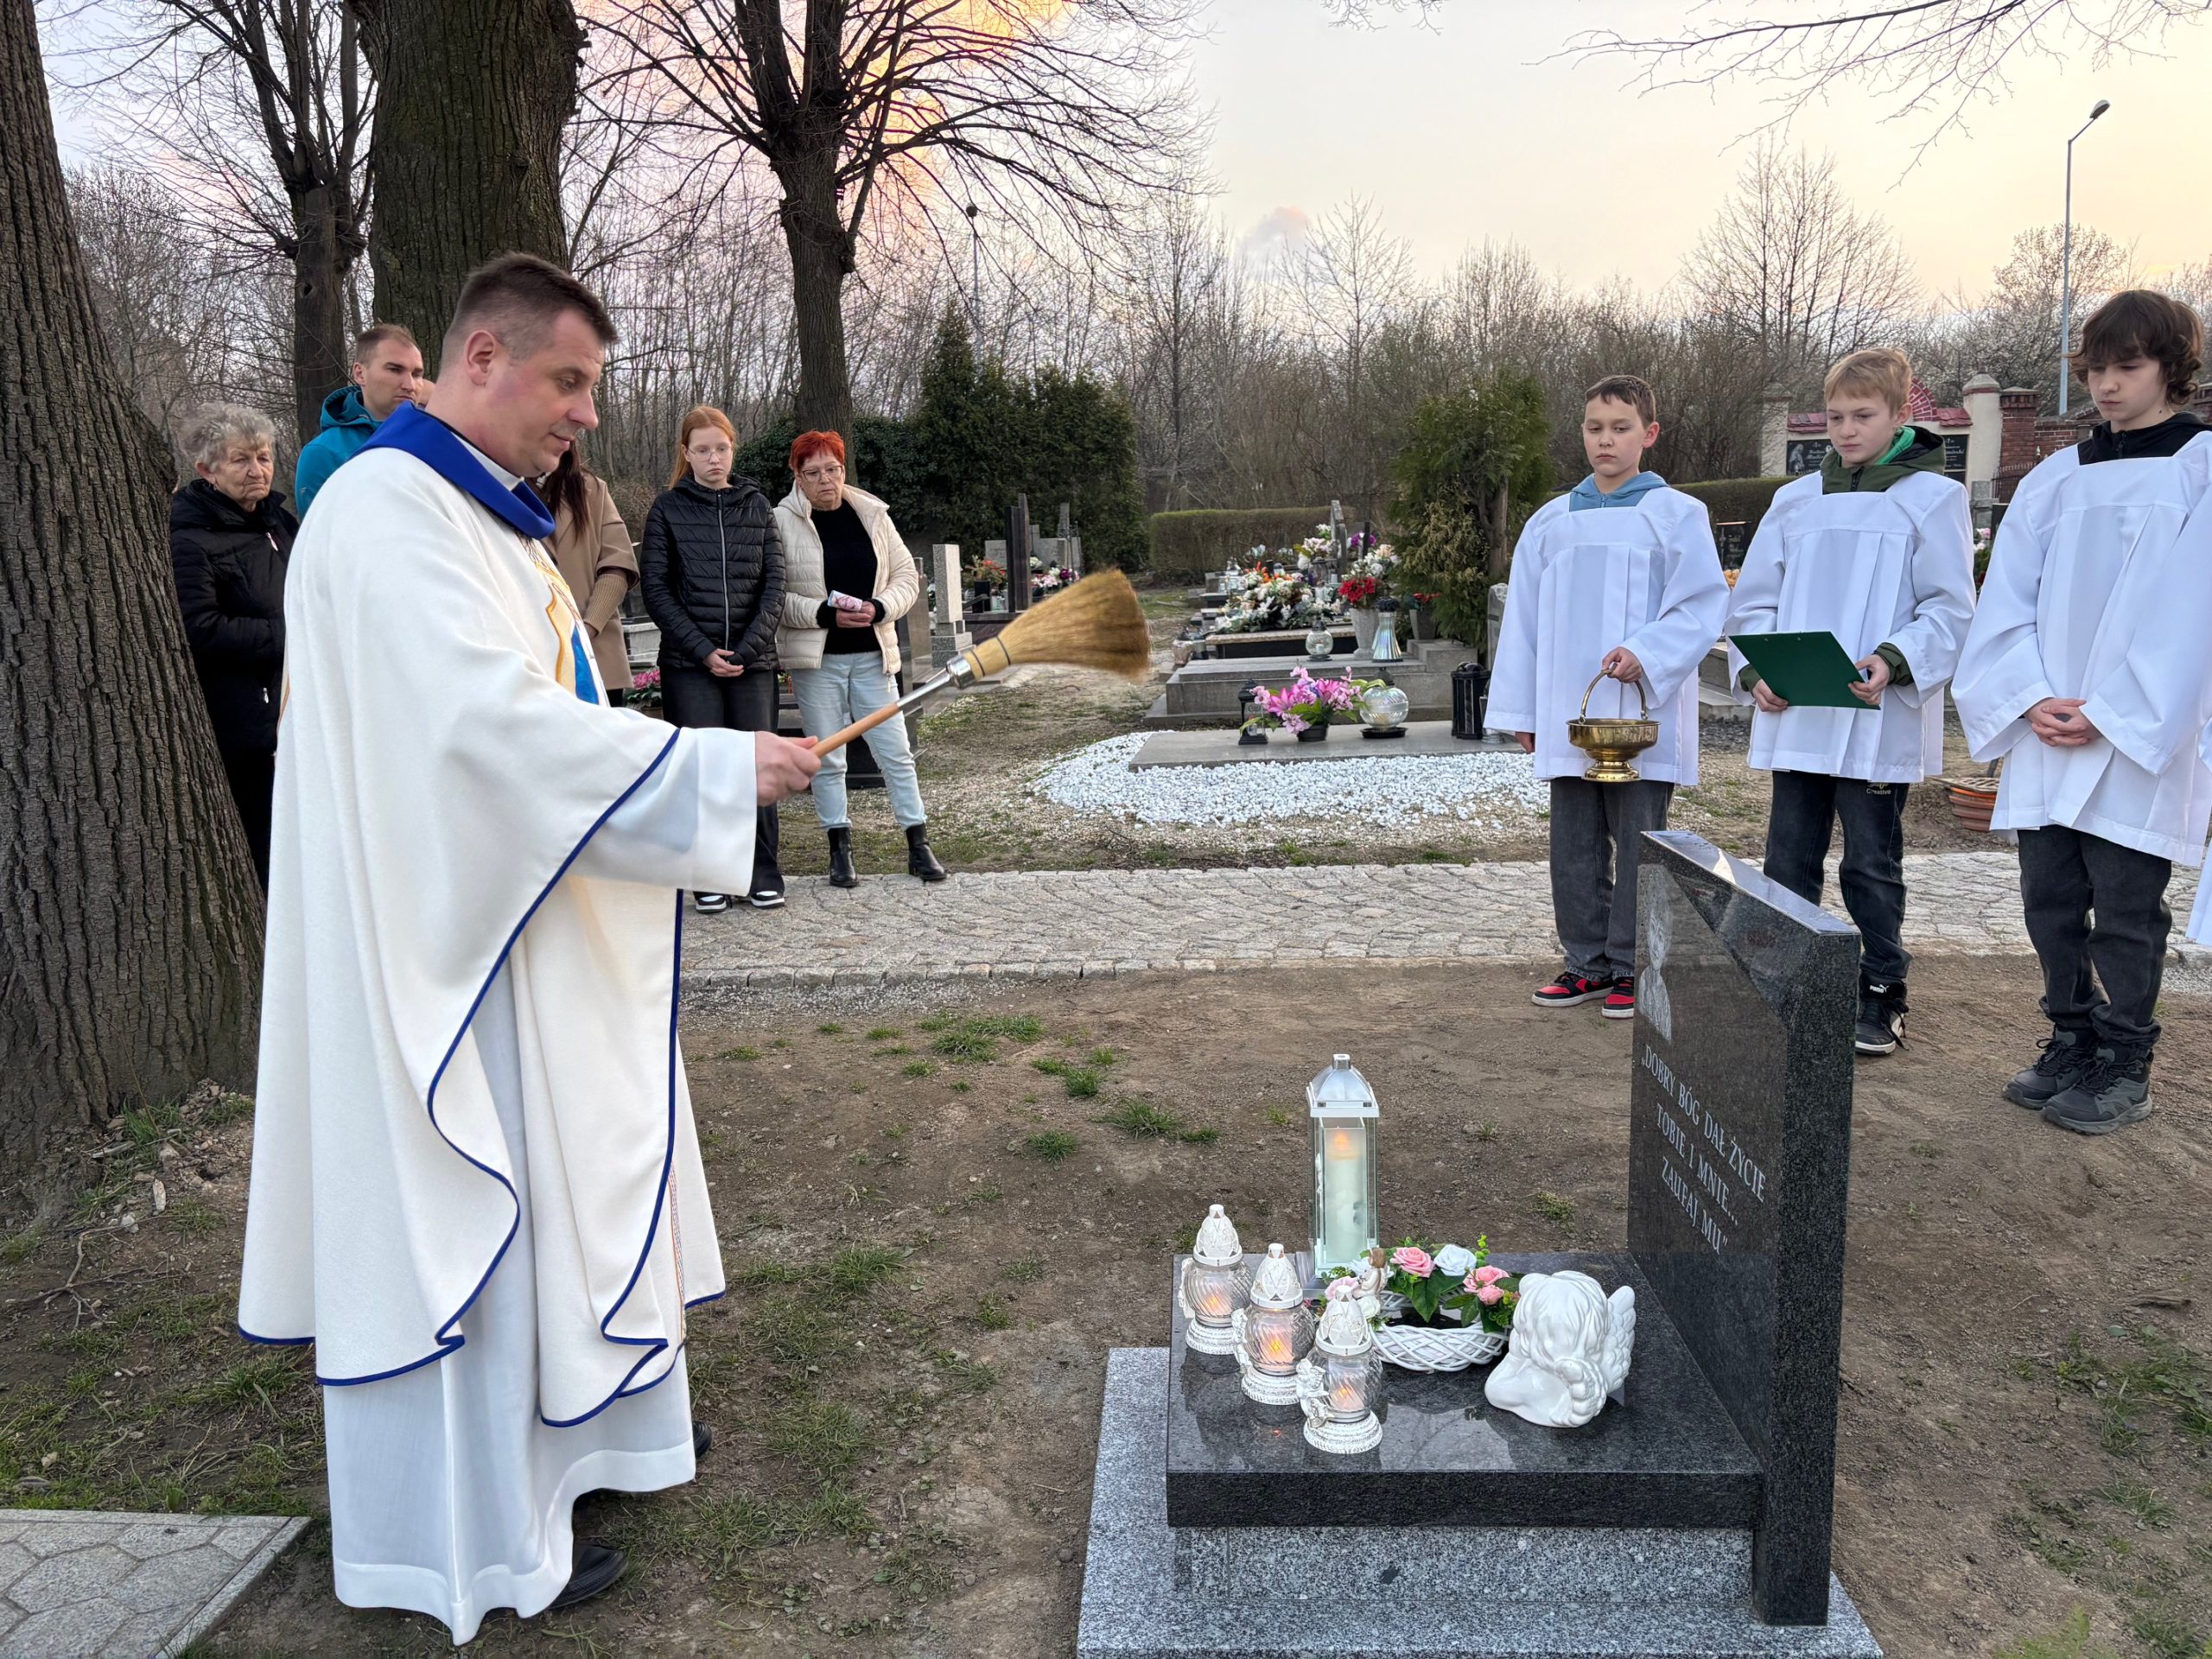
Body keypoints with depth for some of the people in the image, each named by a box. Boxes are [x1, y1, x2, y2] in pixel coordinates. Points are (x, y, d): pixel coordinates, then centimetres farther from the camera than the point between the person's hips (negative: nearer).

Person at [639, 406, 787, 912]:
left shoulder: (757, 505, 10)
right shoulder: (668, 508, 5)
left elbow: (774, 582, 5)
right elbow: (656, 589, 0)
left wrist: (747, 647, -7)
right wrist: (703, 650, -9)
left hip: (753, 660, 2)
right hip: (689, 662, -1)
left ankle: (763, 875, 10)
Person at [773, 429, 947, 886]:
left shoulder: (872, 515, 6)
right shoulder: (782, 522, -5)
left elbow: (907, 577, 7)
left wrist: (879, 608, -12)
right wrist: (824, 613, -20)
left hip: (871, 655, 3)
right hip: (816, 659, -2)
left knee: (895, 752, 4)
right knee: (827, 758, 5)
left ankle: (918, 844, 13)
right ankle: (840, 849, 16)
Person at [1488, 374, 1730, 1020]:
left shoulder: (1675, 515, -1)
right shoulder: (1551, 521, 11)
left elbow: (1703, 605, -6)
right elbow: (1524, 620, 12)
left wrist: (1646, 655, -22)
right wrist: (1522, 710, 9)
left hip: (1644, 716, -4)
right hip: (1569, 718, 4)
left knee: (1638, 845, 2)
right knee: (1575, 846, 9)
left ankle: (1632, 969, 13)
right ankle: (1588, 963, 21)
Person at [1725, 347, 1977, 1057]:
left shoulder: (1933, 497, 0)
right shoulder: (1795, 499, 12)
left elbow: (1950, 609, -4)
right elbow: (1753, 599, 12)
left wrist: (1895, 662, -21)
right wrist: (1754, 670, -5)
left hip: (1879, 724, -4)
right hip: (1793, 719, 4)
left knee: (1872, 864, 4)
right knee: (1789, 859, 10)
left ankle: (1881, 994, 18)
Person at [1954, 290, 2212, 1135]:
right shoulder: (2054, 478, 12)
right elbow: (2007, 600, 6)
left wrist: (2109, 713, -14)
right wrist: (2031, 698, -8)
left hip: (2143, 739, -4)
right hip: (2045, 739, 4)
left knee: (2125, 908, 0)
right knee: (2050, 898, 8)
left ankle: (2124, 1068, 12)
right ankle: (2072, 1044, 23)